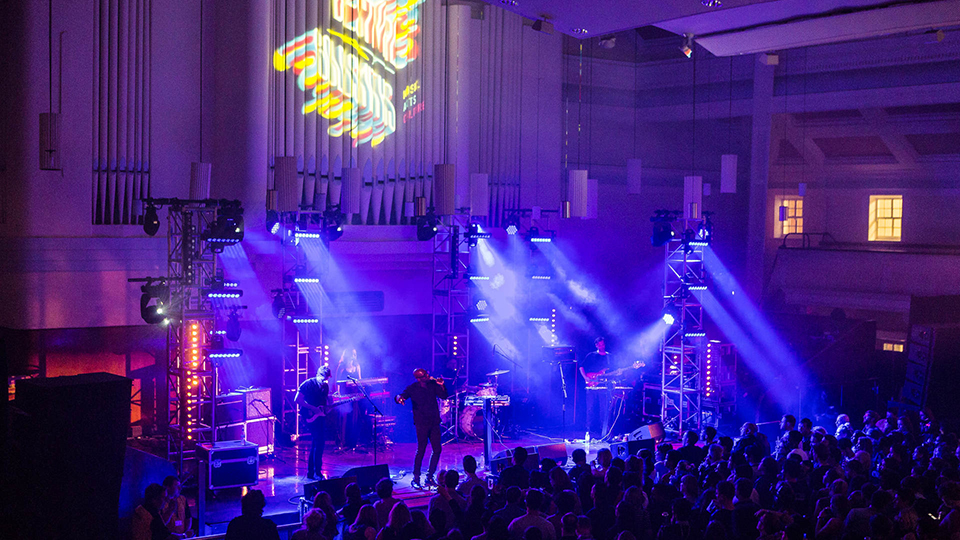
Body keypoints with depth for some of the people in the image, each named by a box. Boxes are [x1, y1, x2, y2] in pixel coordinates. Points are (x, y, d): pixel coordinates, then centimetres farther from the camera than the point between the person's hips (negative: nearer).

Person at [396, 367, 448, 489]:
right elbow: (398, 397, -9)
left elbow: (444, 396, 4)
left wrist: (441, 385, -12)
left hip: (434, 422, 5)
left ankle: (430, 477, 19)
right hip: (422, 423, -5)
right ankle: (416, 479, 1)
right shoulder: (412, 388, -4)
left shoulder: (433, 384, 5)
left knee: (437, 449, 5)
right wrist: (399, 398, -33)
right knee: (421, 450, -8)